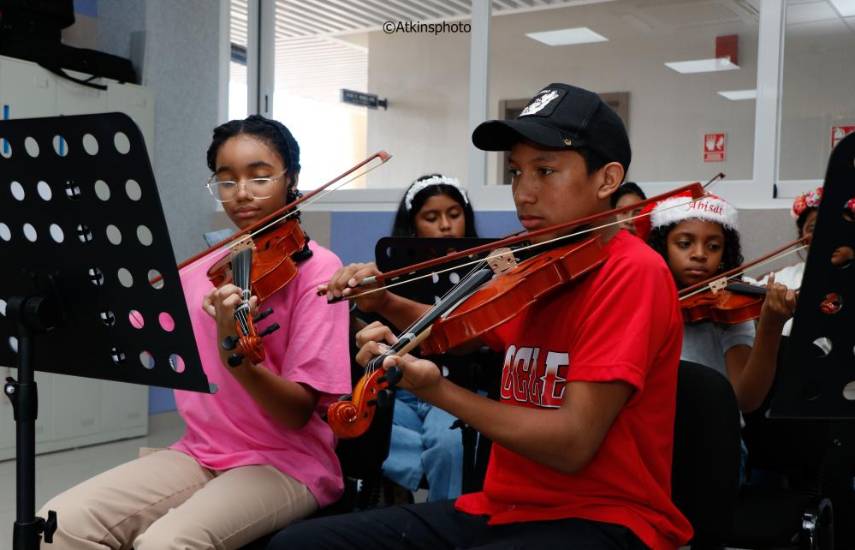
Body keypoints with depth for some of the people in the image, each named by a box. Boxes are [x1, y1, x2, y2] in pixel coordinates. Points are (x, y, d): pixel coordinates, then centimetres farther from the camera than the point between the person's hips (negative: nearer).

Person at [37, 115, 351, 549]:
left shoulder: (316, 268, -9)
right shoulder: (200, 269, 9)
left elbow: (298, 412, -16)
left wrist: (233, 352, -33)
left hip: (286, 463, -5)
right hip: (199, 454, 5)